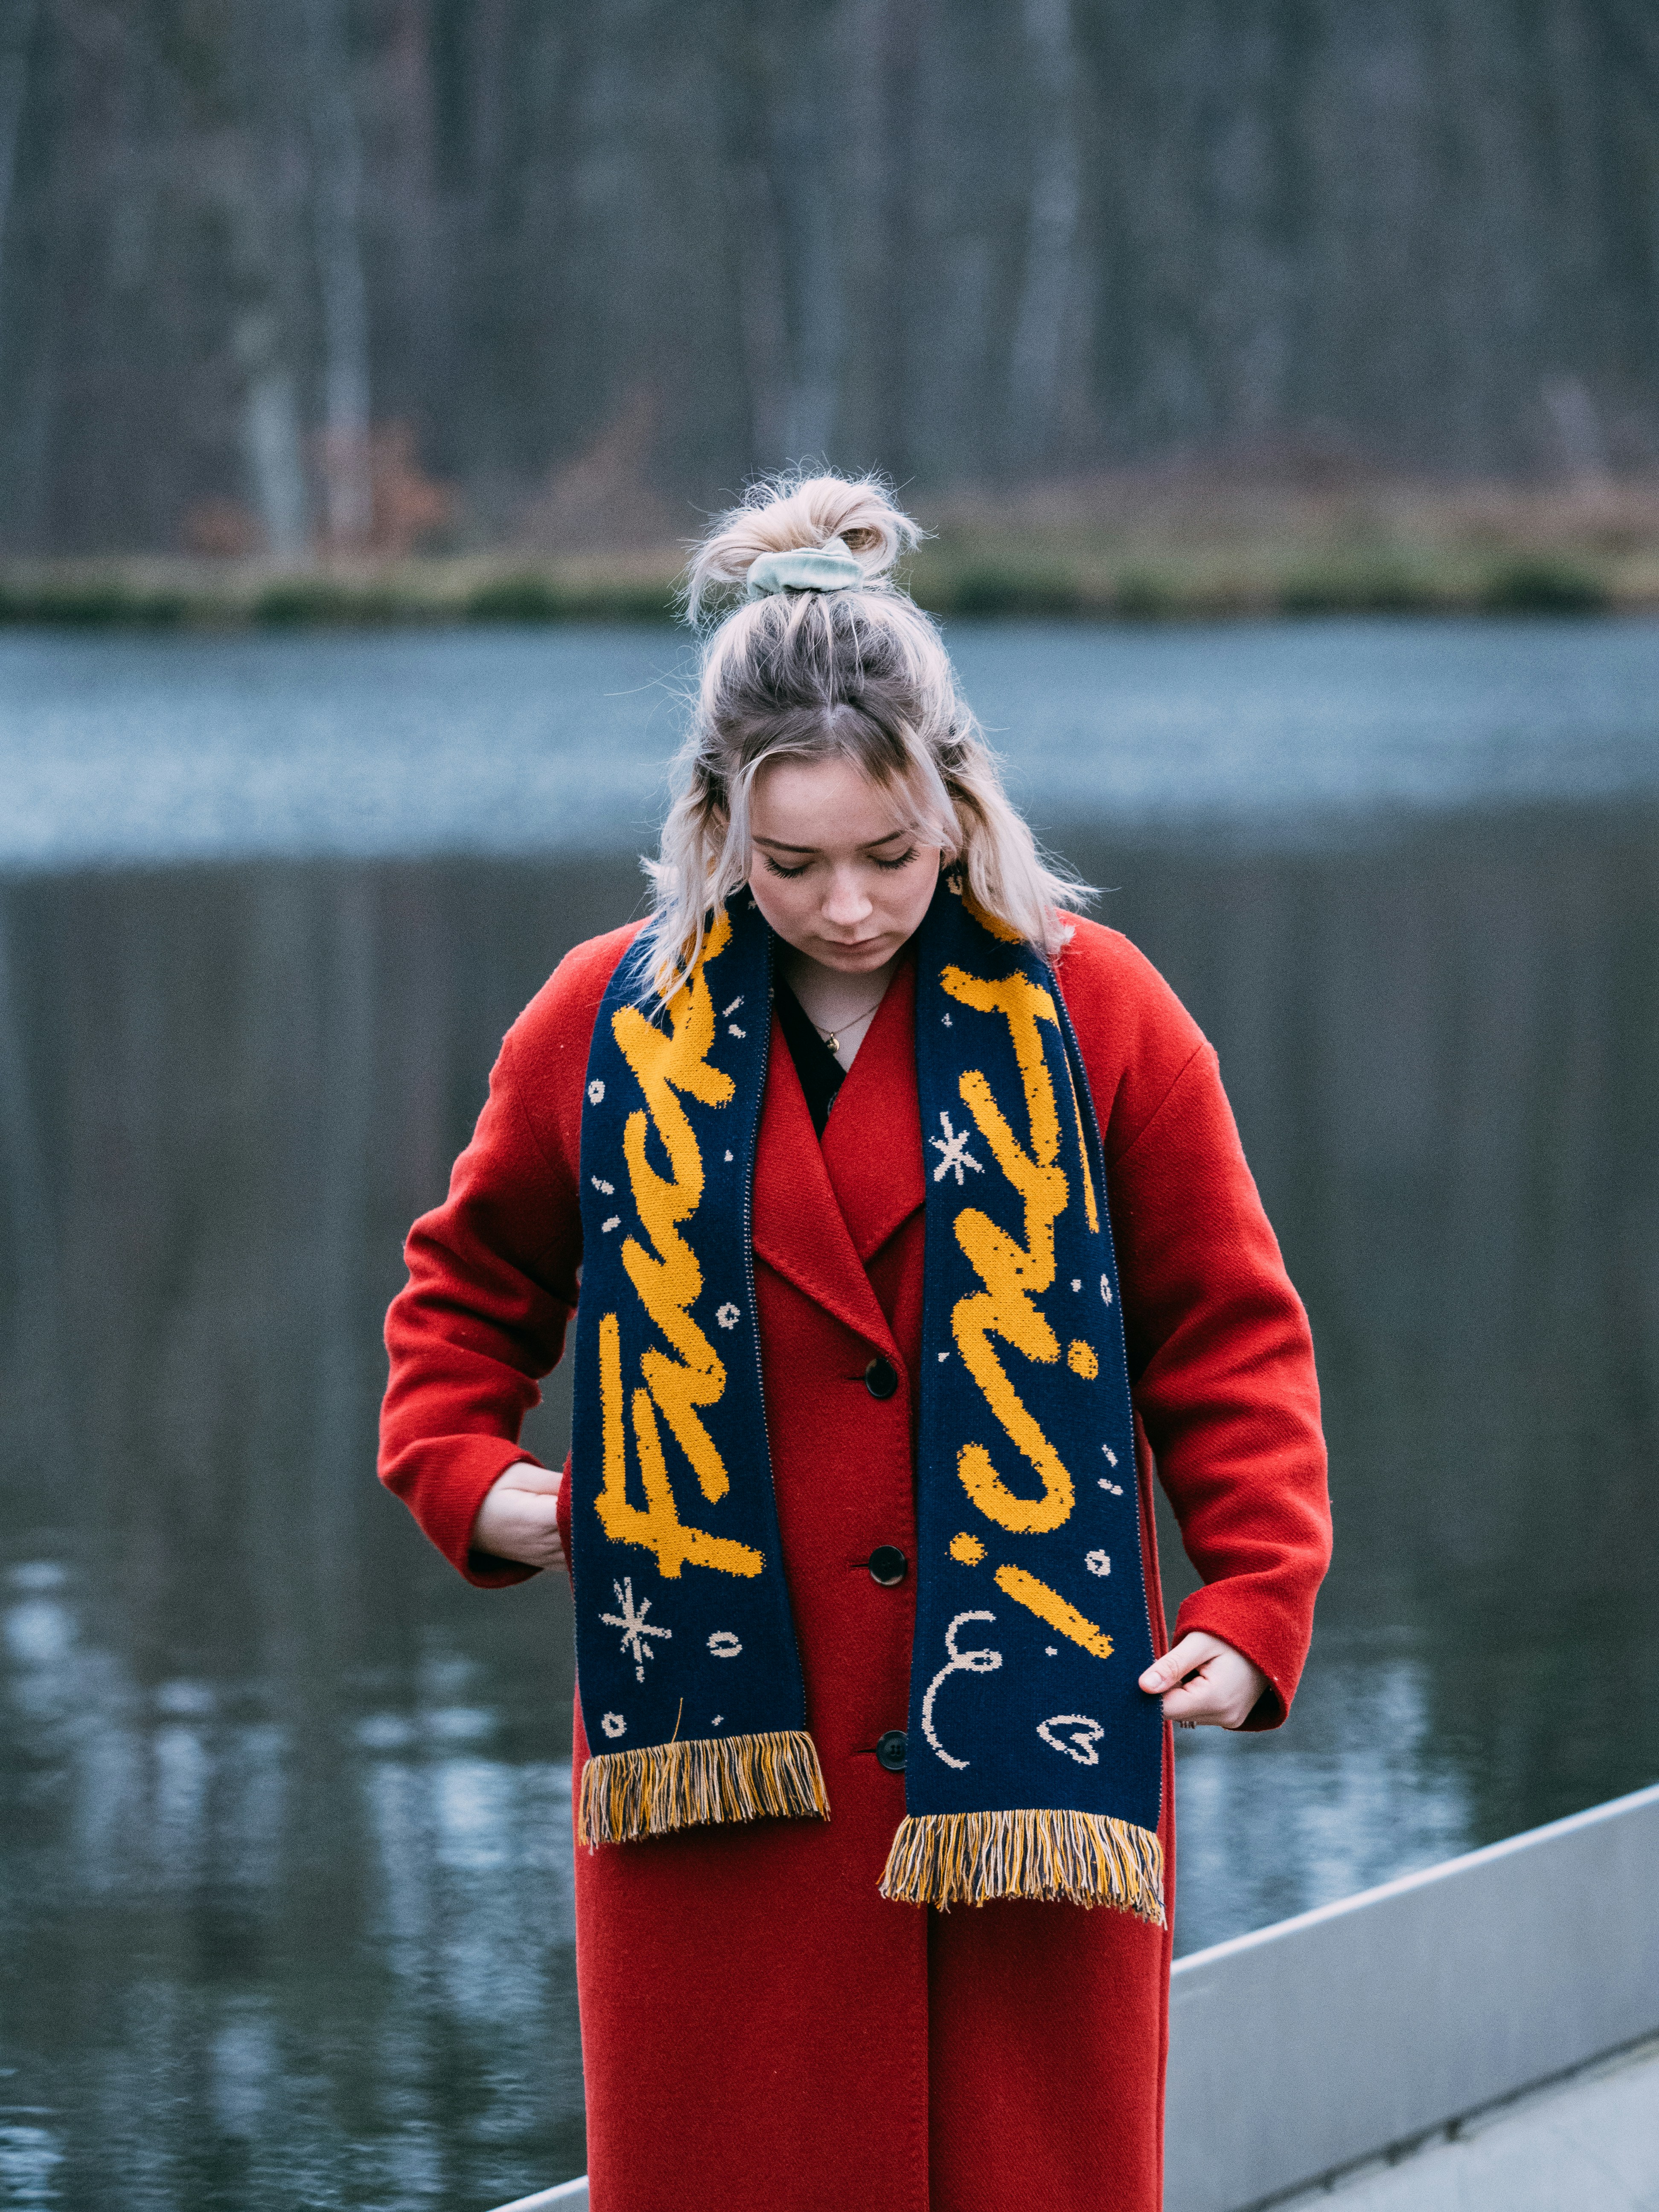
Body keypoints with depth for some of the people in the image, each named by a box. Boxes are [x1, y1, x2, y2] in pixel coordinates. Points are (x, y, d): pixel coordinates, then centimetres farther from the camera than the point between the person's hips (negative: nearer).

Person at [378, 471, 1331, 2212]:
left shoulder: (1094, 1014, -1)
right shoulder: (606, 1027, 3)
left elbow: (1229, 1338, 4)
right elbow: (468, 1285, 19)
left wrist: (1257, 1603, -8)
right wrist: (466, 1476, 1)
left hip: (1028, 1745, -1)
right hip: (726, 1764, 1)